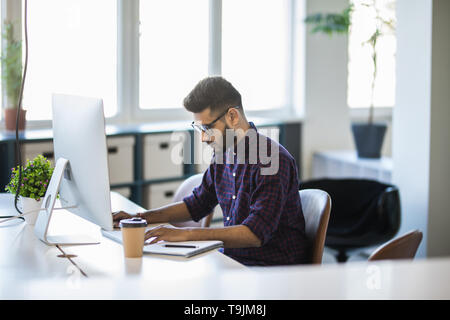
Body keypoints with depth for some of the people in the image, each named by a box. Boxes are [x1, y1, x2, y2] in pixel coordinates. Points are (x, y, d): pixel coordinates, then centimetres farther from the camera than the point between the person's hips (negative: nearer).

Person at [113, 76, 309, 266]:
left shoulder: (274, 159, -19)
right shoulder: (223, 154, 8)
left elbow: (256, 234, -26)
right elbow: (197, 204, 22)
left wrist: (187, 234, -29)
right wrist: (139, 218, 12)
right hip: (232, 259, 8)